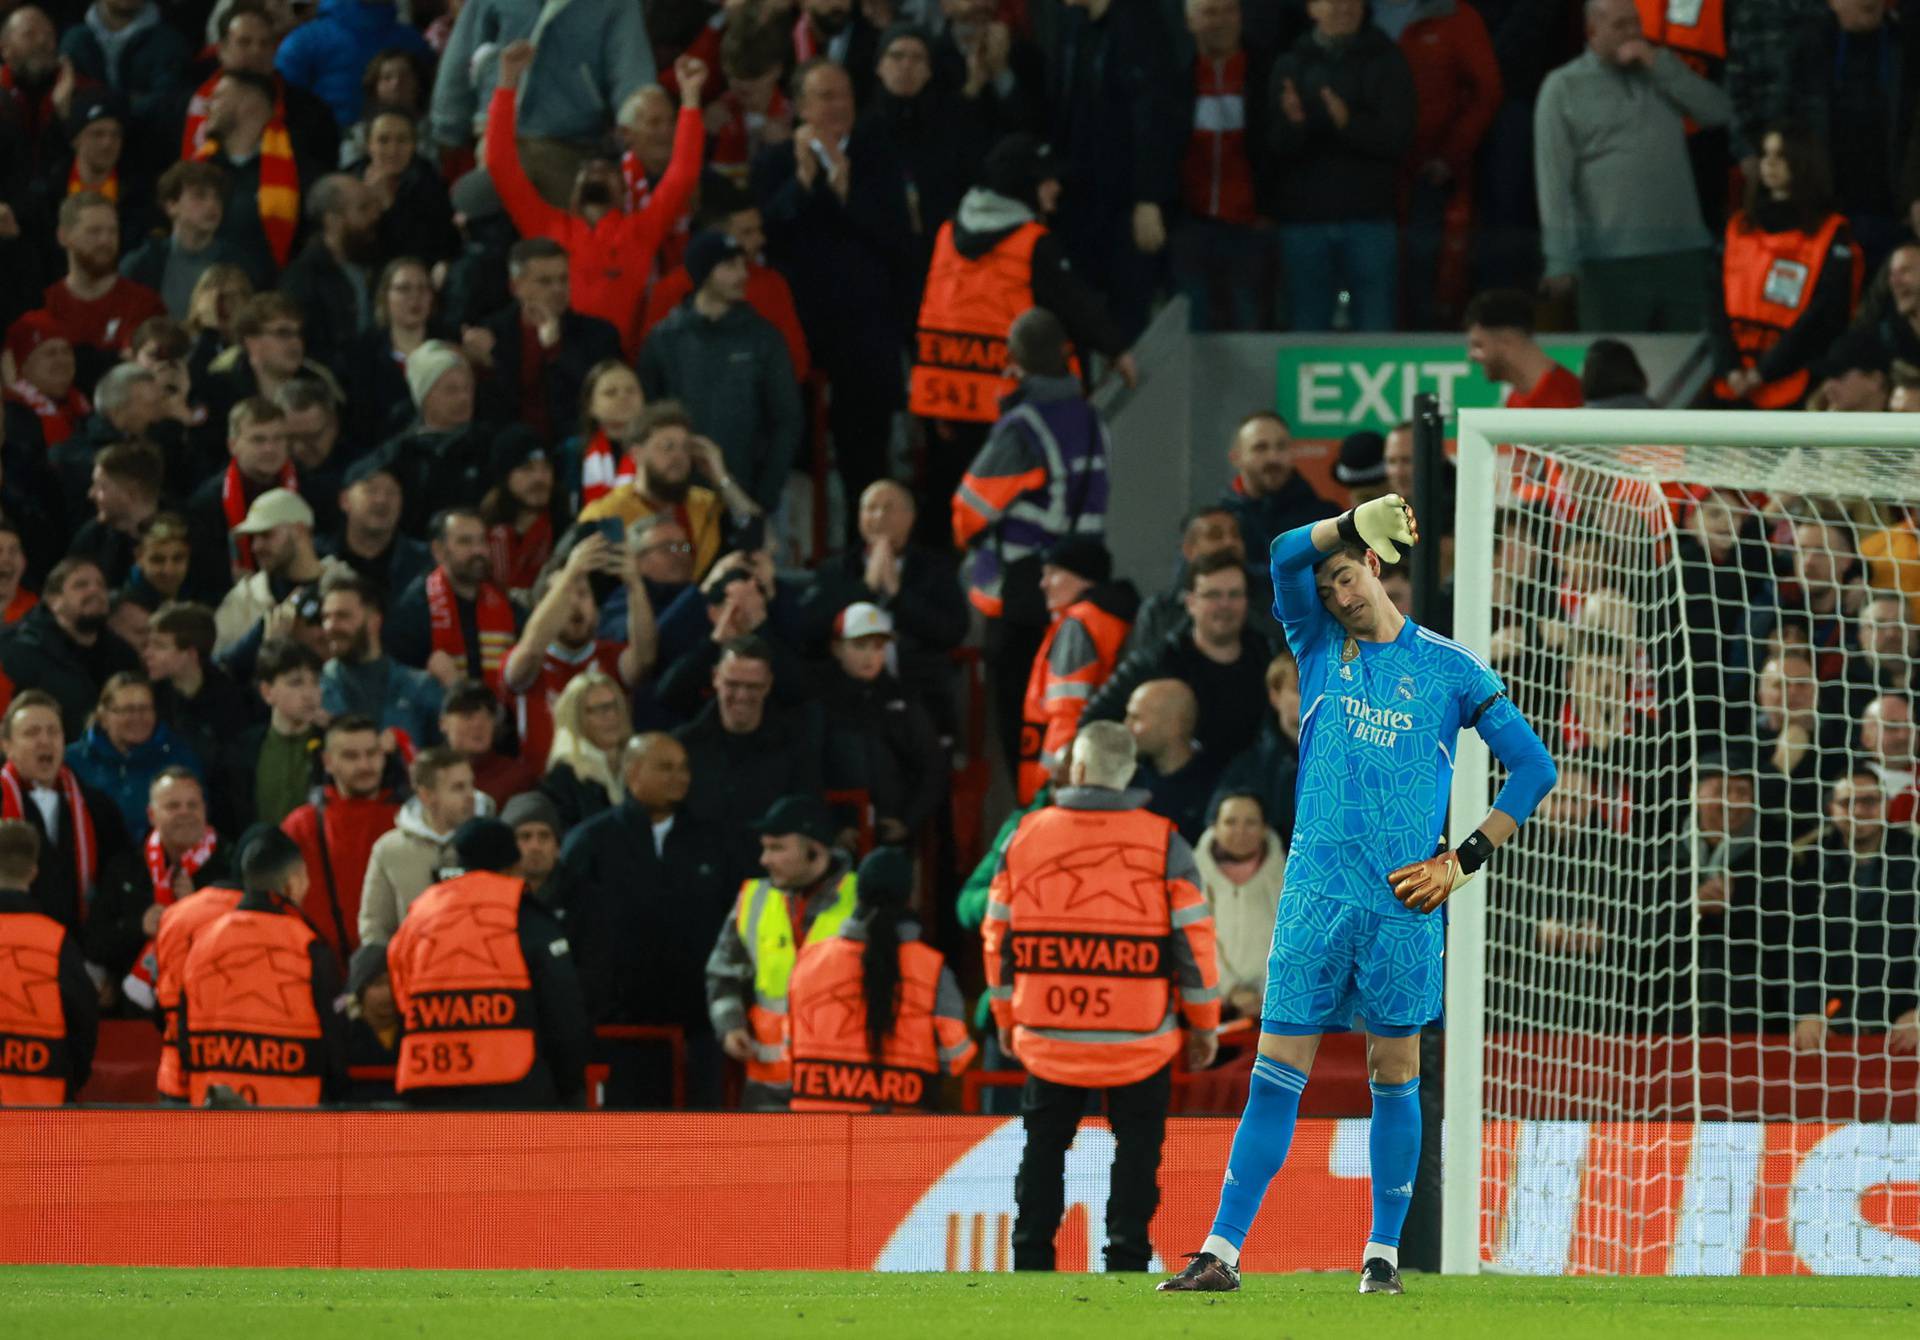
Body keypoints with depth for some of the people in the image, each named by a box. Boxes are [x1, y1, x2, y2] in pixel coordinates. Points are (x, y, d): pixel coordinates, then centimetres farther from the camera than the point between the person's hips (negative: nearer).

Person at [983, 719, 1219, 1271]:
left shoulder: (1026, 836, 1)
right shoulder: (1162, 842, -5)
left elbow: (998, 935, 6)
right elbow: (1193, 937, -4)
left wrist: (1005, 1017, 18)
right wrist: (1204, 1024, 6)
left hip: (1048, 1039, 2)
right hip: (1140, 1039, -2)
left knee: (1043, 1148, 14)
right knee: (1136, 1148, 8)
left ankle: (1031, 1259, 12)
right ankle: (1126, 1258, 1)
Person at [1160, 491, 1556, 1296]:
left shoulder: (1449, 669, 6)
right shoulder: (1322, 649, 12)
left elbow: (1533, 768, 7)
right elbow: (1286, 556, -5)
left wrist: (1465, 860, 0)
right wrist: (1355, 521, -19)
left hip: (1401, 904, -1)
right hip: (1316, 892, 1)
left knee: (1393, 1077, 3)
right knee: (1276, 1075, -2)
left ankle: (1384, 1252, 11)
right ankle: (1222, 1252, -3)